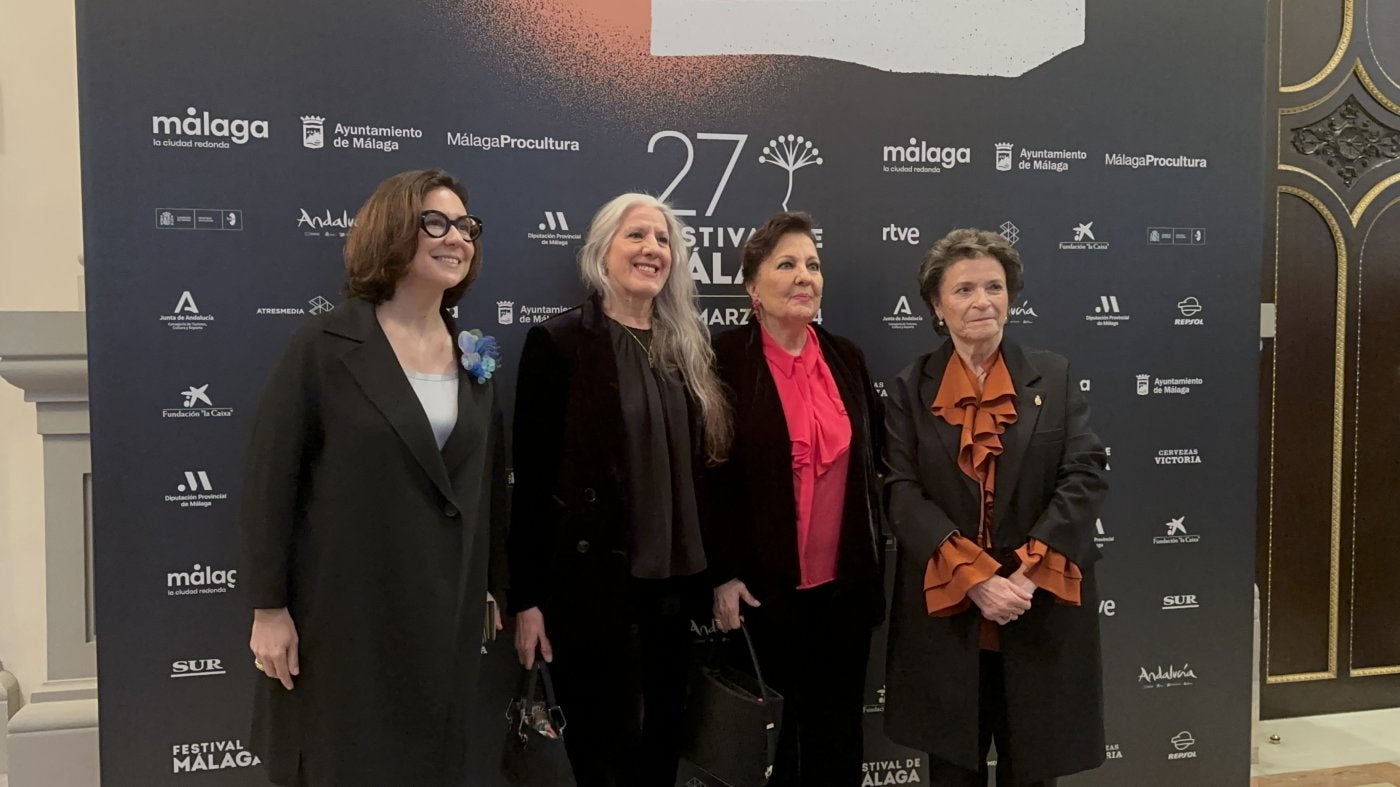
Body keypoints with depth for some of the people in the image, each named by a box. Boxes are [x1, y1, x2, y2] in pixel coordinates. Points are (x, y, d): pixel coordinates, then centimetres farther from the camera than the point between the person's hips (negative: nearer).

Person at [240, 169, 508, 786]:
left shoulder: (472, 359, 5)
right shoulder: (325, 347, -10)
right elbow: (270, 478, -10)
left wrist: (493, 587, 14)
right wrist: (268, 607, -11)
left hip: (445, 612, 5)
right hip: (345, 609, -4)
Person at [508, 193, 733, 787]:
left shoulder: (686, 349, 10)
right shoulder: (557, 342, -7)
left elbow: (698, 468, 13)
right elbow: (532, 478, -9)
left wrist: (712, 575, 11)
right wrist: (528, 598, -12)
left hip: (672, 582, 5)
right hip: (591, 582, -5)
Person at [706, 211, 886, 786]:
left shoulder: (846, 357, 7)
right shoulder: (724, 361, -9)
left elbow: (873, 458, 14)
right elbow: (705, 475, -10)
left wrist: (873, 554, 11)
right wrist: (723, 575, -11)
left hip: (846, 584, 5)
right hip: (765, 586, -4)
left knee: (839, 735, 15)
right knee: (772, 735, 10)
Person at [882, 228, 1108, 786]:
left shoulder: (1054, 377, 5)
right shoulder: (911, 390, 2)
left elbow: (1086, 476, -4)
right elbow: (903, 495, -7)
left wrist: (1028, 573, -16)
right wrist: (976, 579, -19)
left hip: (1040, 611, 1)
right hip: (944, 612, 0)